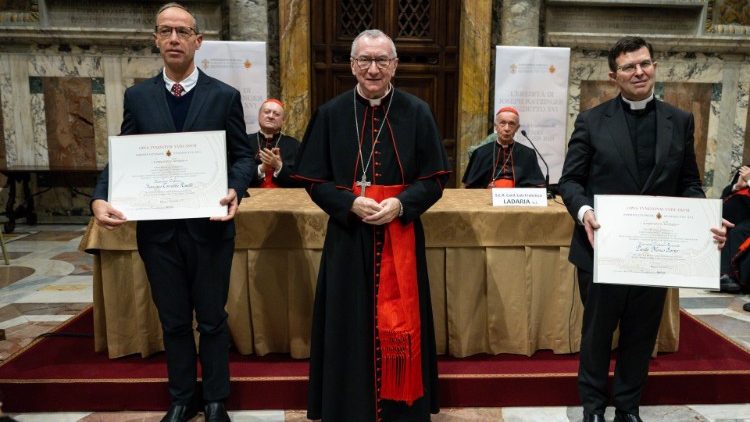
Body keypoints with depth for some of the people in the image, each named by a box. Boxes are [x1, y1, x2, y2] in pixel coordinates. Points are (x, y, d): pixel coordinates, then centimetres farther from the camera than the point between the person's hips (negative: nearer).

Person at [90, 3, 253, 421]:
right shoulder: (137, 97, 6)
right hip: (157, 228, 2)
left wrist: (235, 191, -22)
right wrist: (101, 199, -14)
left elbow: (243, 155, -2)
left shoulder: (225, 96, 0)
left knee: (212, 319, 10)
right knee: (173, 321, 15)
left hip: (209, 226, -2)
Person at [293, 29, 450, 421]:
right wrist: (351, 204, -16)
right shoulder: (331, 114, 1)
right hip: (348, 238, 0)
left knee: (399, 327, 8)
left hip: (401, 238, 0)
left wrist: (401, 204, -16)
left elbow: (434, 180, 1)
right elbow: (315, 181, 1)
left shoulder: (417, 113, 1)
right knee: (350, 326, 7)